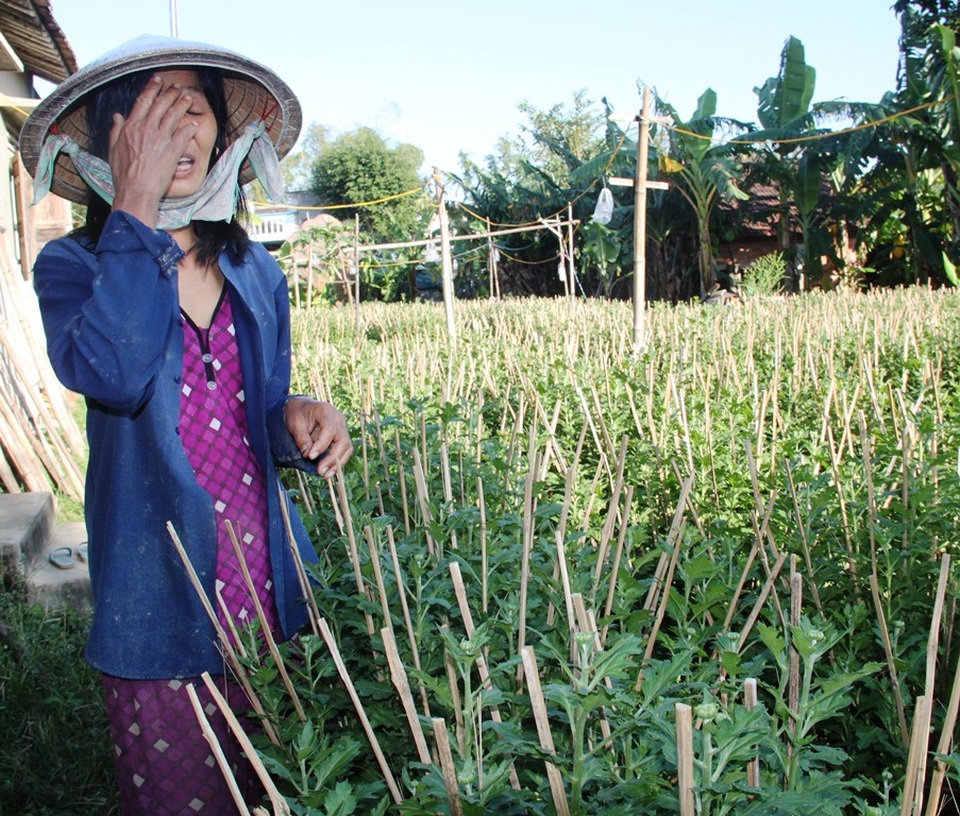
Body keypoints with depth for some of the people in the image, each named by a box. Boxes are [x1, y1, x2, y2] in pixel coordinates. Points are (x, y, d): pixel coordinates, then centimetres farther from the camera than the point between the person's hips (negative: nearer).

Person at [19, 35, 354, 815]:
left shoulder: (256, 272, 8)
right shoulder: (72, 266, -4)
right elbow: (110, 373, -27)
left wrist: (298, 420, -8)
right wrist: (135, 212, -20)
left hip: (270, 587, 4)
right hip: (160, 598, -3)